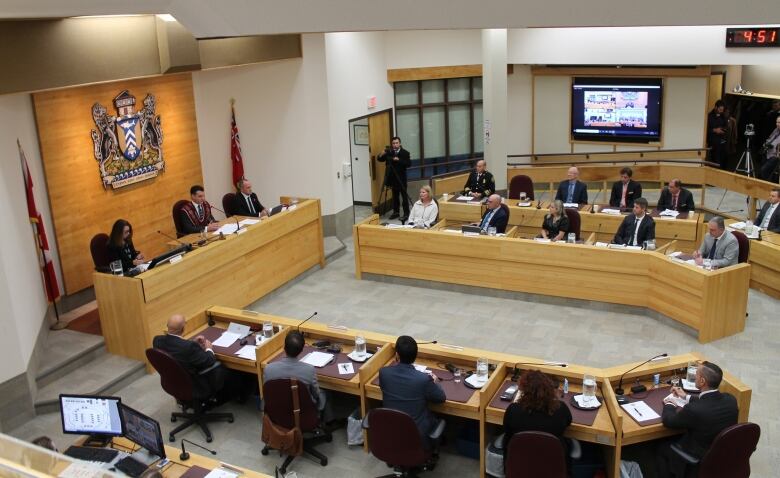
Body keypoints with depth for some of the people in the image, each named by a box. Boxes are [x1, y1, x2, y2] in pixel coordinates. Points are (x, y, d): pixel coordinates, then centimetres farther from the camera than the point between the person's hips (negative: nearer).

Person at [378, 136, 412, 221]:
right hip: (392, 177, 4)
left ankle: (406, 213, 0)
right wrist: (382, 154, -17)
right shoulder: (389, 152, 4)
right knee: (395, 195, 12)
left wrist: (399, 160, -24)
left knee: (404, 196, -2)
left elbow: (409, 163, -15)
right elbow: (379, 159, 4)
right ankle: (395, 212, 21)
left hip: (401, 178, -4)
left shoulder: (405, 153, -5)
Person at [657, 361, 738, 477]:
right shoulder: (730, 399, -15)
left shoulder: (693, 409, -34)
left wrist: (669, 405, 6)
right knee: (676, 439, 28)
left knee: (663, 448, 20)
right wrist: (686, 397, 20)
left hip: (700, 461, -6)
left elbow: (668, 421, -14)